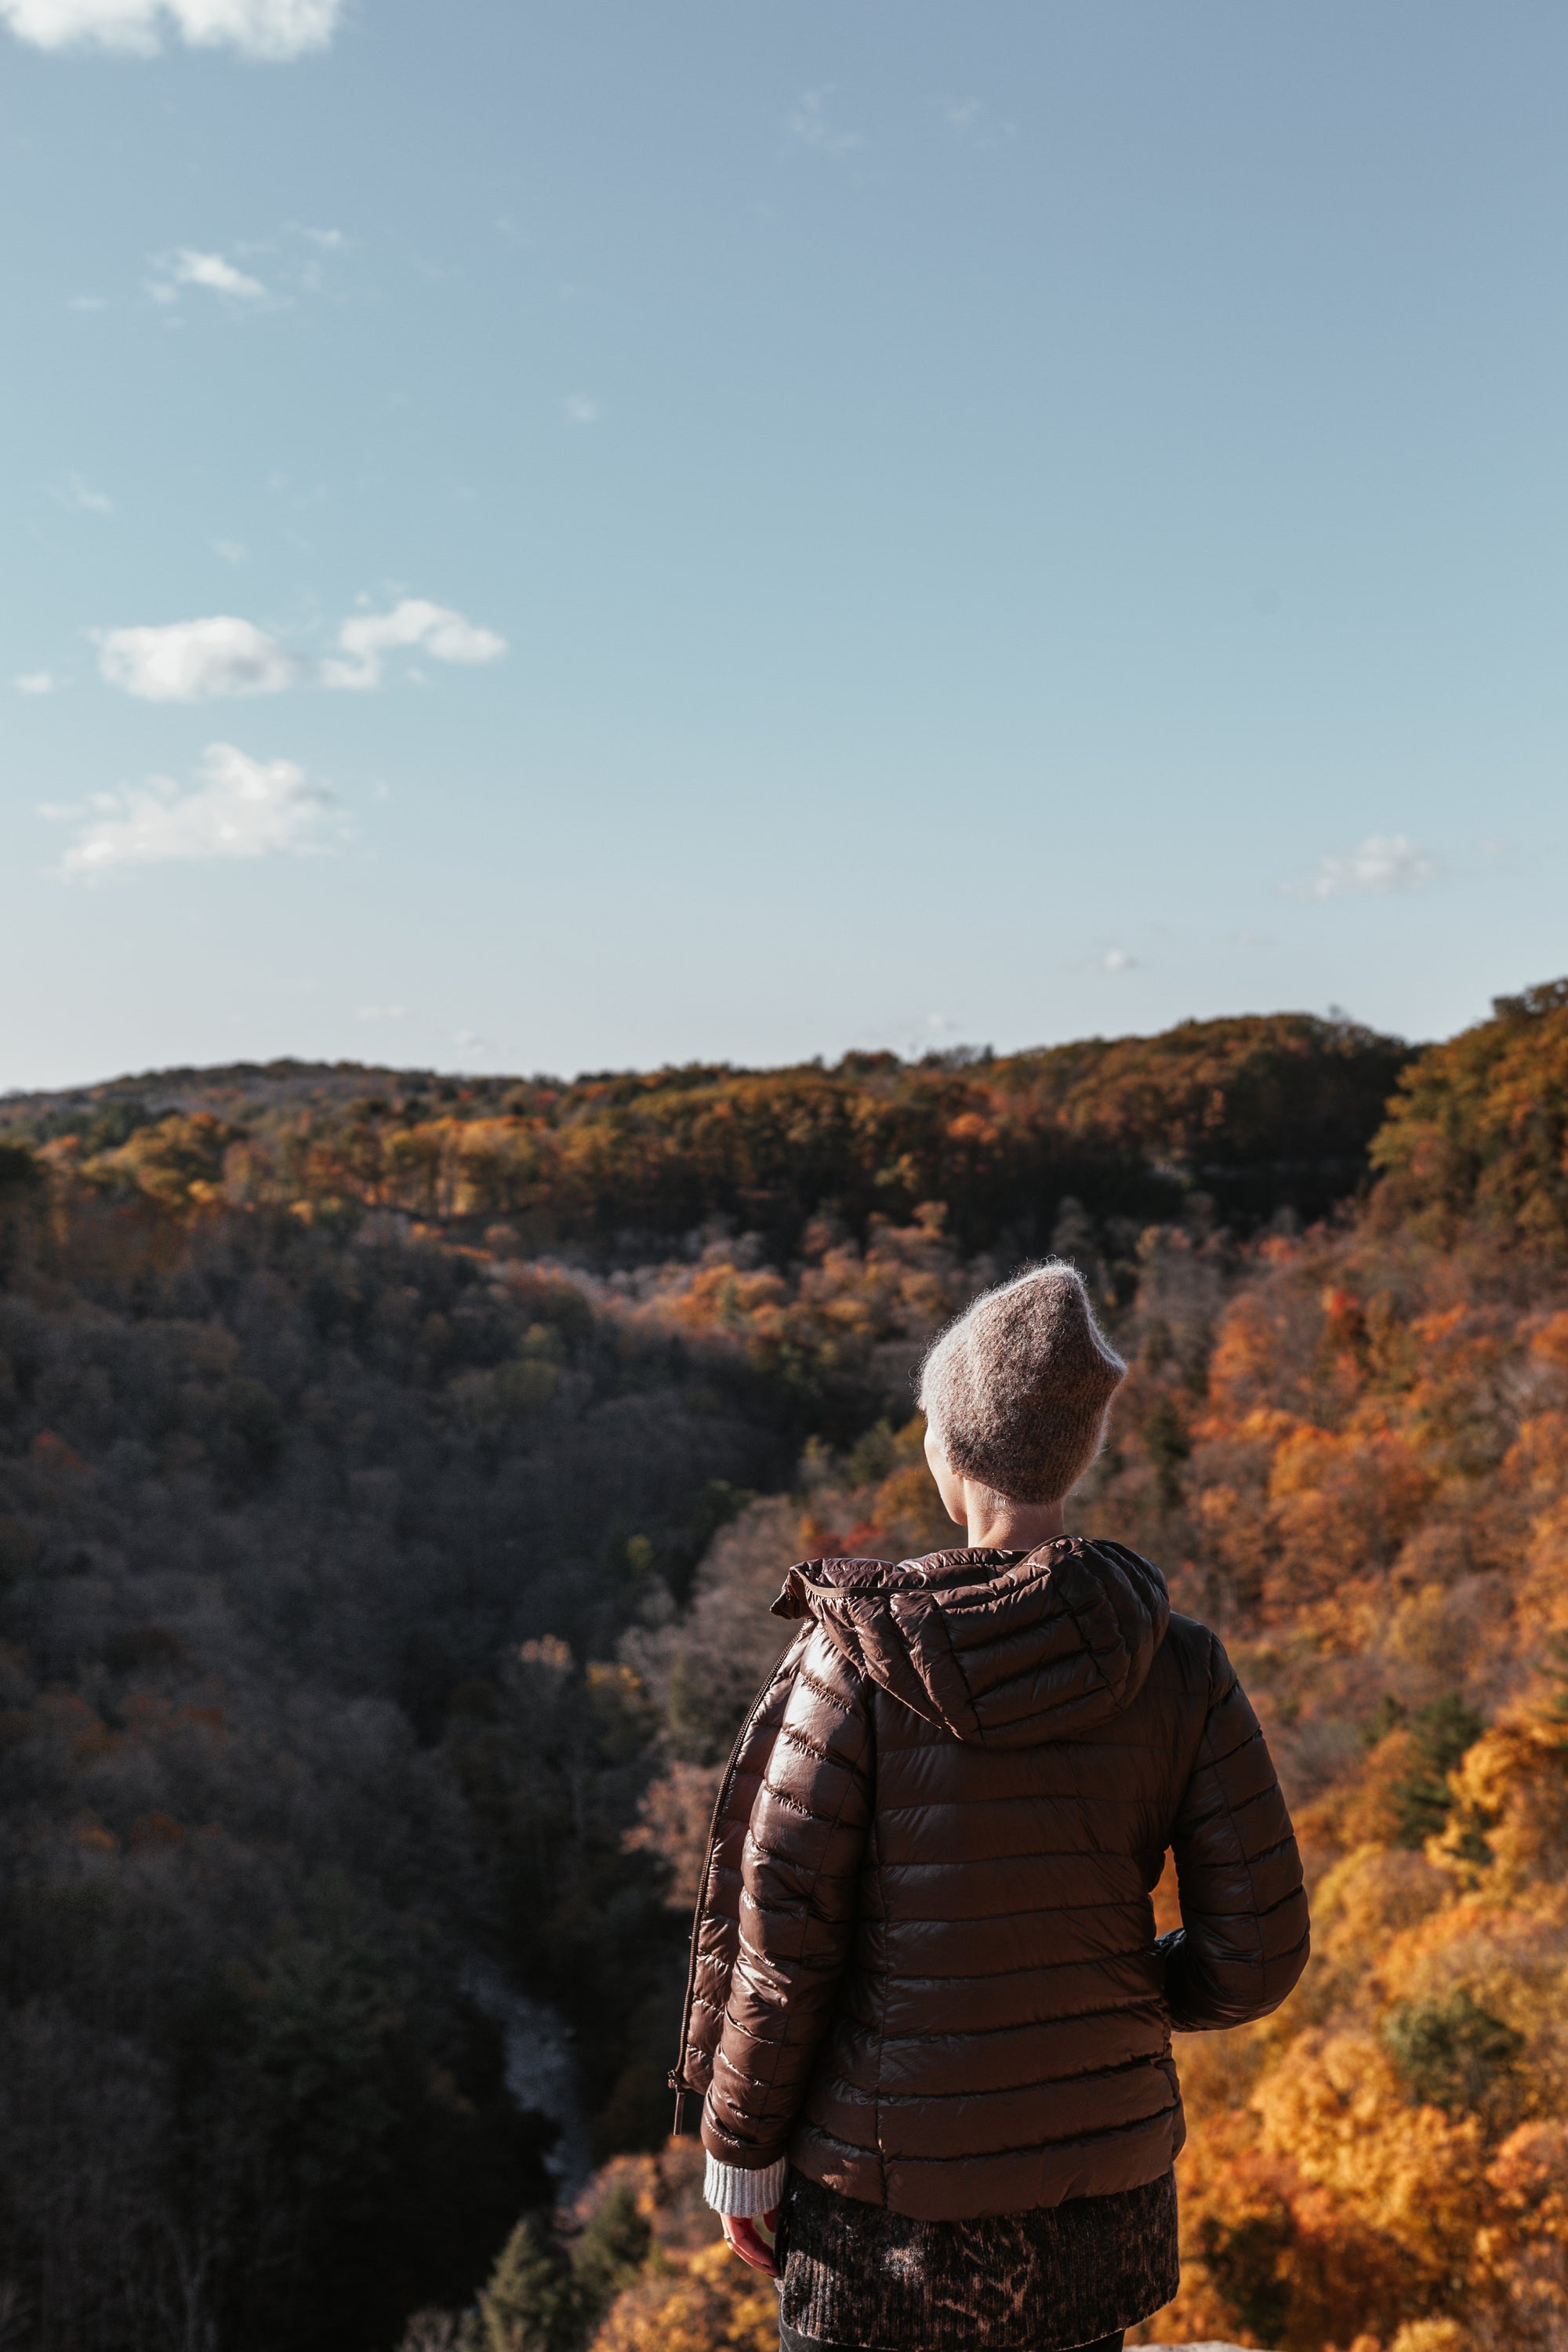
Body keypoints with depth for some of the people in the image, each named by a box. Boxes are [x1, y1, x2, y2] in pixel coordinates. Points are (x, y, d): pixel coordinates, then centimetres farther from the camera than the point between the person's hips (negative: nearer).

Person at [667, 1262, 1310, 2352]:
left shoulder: (861, 1660, -18)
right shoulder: (1178, 1663, -9)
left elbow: (782, 1936, -14)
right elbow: (1260, 1948, -5)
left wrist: (739, 2147, 0)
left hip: (899, 2187, -3)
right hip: (1103, 2178, 3)